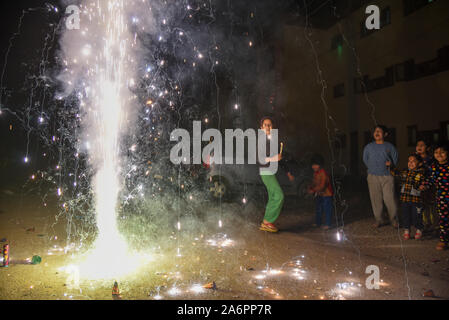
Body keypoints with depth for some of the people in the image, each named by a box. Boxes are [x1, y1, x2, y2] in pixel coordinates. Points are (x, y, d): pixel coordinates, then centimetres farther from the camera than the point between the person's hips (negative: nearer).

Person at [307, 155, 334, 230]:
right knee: (318, 209, 16)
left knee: (327, 210, -1)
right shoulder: (315, 173, 2)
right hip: (319, 194, 9)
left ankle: (328, 224, 9)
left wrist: (313, 190, -26)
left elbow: (322, 186, -28)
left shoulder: (323, 173, -25)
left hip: (326, 194, -9)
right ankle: (317, 223, 27)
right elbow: (315, 183, 14)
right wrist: (310, 188, -2)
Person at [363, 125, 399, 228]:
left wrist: (388, 167, 4)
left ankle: (393, 219, 13)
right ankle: (379, 220, 16)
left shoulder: (389, 147, 4)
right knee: (376, 199, 4)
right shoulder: (369, 147, 8)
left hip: (387, 177, -2)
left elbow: (395, 160, 10)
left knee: (389, 198, -5)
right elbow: (365, 159, 17)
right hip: (373, 177, 2)